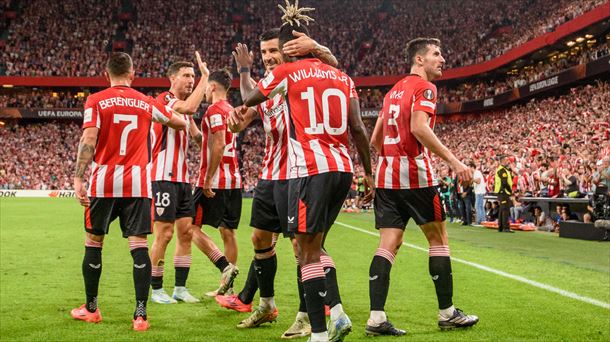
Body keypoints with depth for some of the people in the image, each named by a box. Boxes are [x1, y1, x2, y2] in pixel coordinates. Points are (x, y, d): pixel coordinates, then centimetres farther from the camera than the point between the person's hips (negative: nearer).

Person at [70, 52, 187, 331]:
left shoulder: (96, 101, 0)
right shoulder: (146, 103, 8)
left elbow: (88, 141, -11)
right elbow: (180, 123, 21)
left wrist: (78, 179, -11)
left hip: (103, 183, -1)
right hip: (137, 185, 1)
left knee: (93, 243, 13)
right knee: (139, 246, -2)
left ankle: (91, 309, 23)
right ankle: (140, 314, -7)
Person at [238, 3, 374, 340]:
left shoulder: (286, 72, 0)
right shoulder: (341, 76, 14)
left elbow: (249, 100, 15)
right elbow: (358, 128, 8)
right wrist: (368, 173, 14)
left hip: (310, 170, -6)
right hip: (342, 169, 6)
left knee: (308, 252, 0)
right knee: (315, 245, 19)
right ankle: (337, 312, 8)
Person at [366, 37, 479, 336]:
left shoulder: (393, 91, 21)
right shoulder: (424, 87, -4)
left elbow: (375, 139, 21)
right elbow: (418, 127, -21)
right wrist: (453, 160, -22)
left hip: (386, 175, 7)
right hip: (415, 175, -7)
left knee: (389, 244, 2)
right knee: (438, 239, 6)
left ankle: (376, 318, -6)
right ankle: (447, 313, 12)